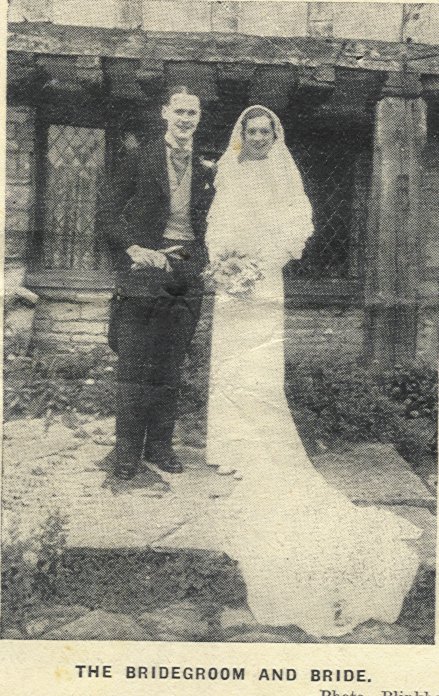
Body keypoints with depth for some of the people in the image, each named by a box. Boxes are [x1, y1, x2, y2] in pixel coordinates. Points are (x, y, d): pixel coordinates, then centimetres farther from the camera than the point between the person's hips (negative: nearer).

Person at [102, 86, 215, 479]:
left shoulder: (206, 169, 13)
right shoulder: (140, 159, 4)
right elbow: (112, 215, 2)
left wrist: (208, 262, 3)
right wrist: (133, 249, -13)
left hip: (188, 272, 3)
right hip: (145, 267, -3)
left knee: (171, 366, 6)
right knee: (135, 363, -4)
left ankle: (161, 446, 16)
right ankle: (128, 450, 6)